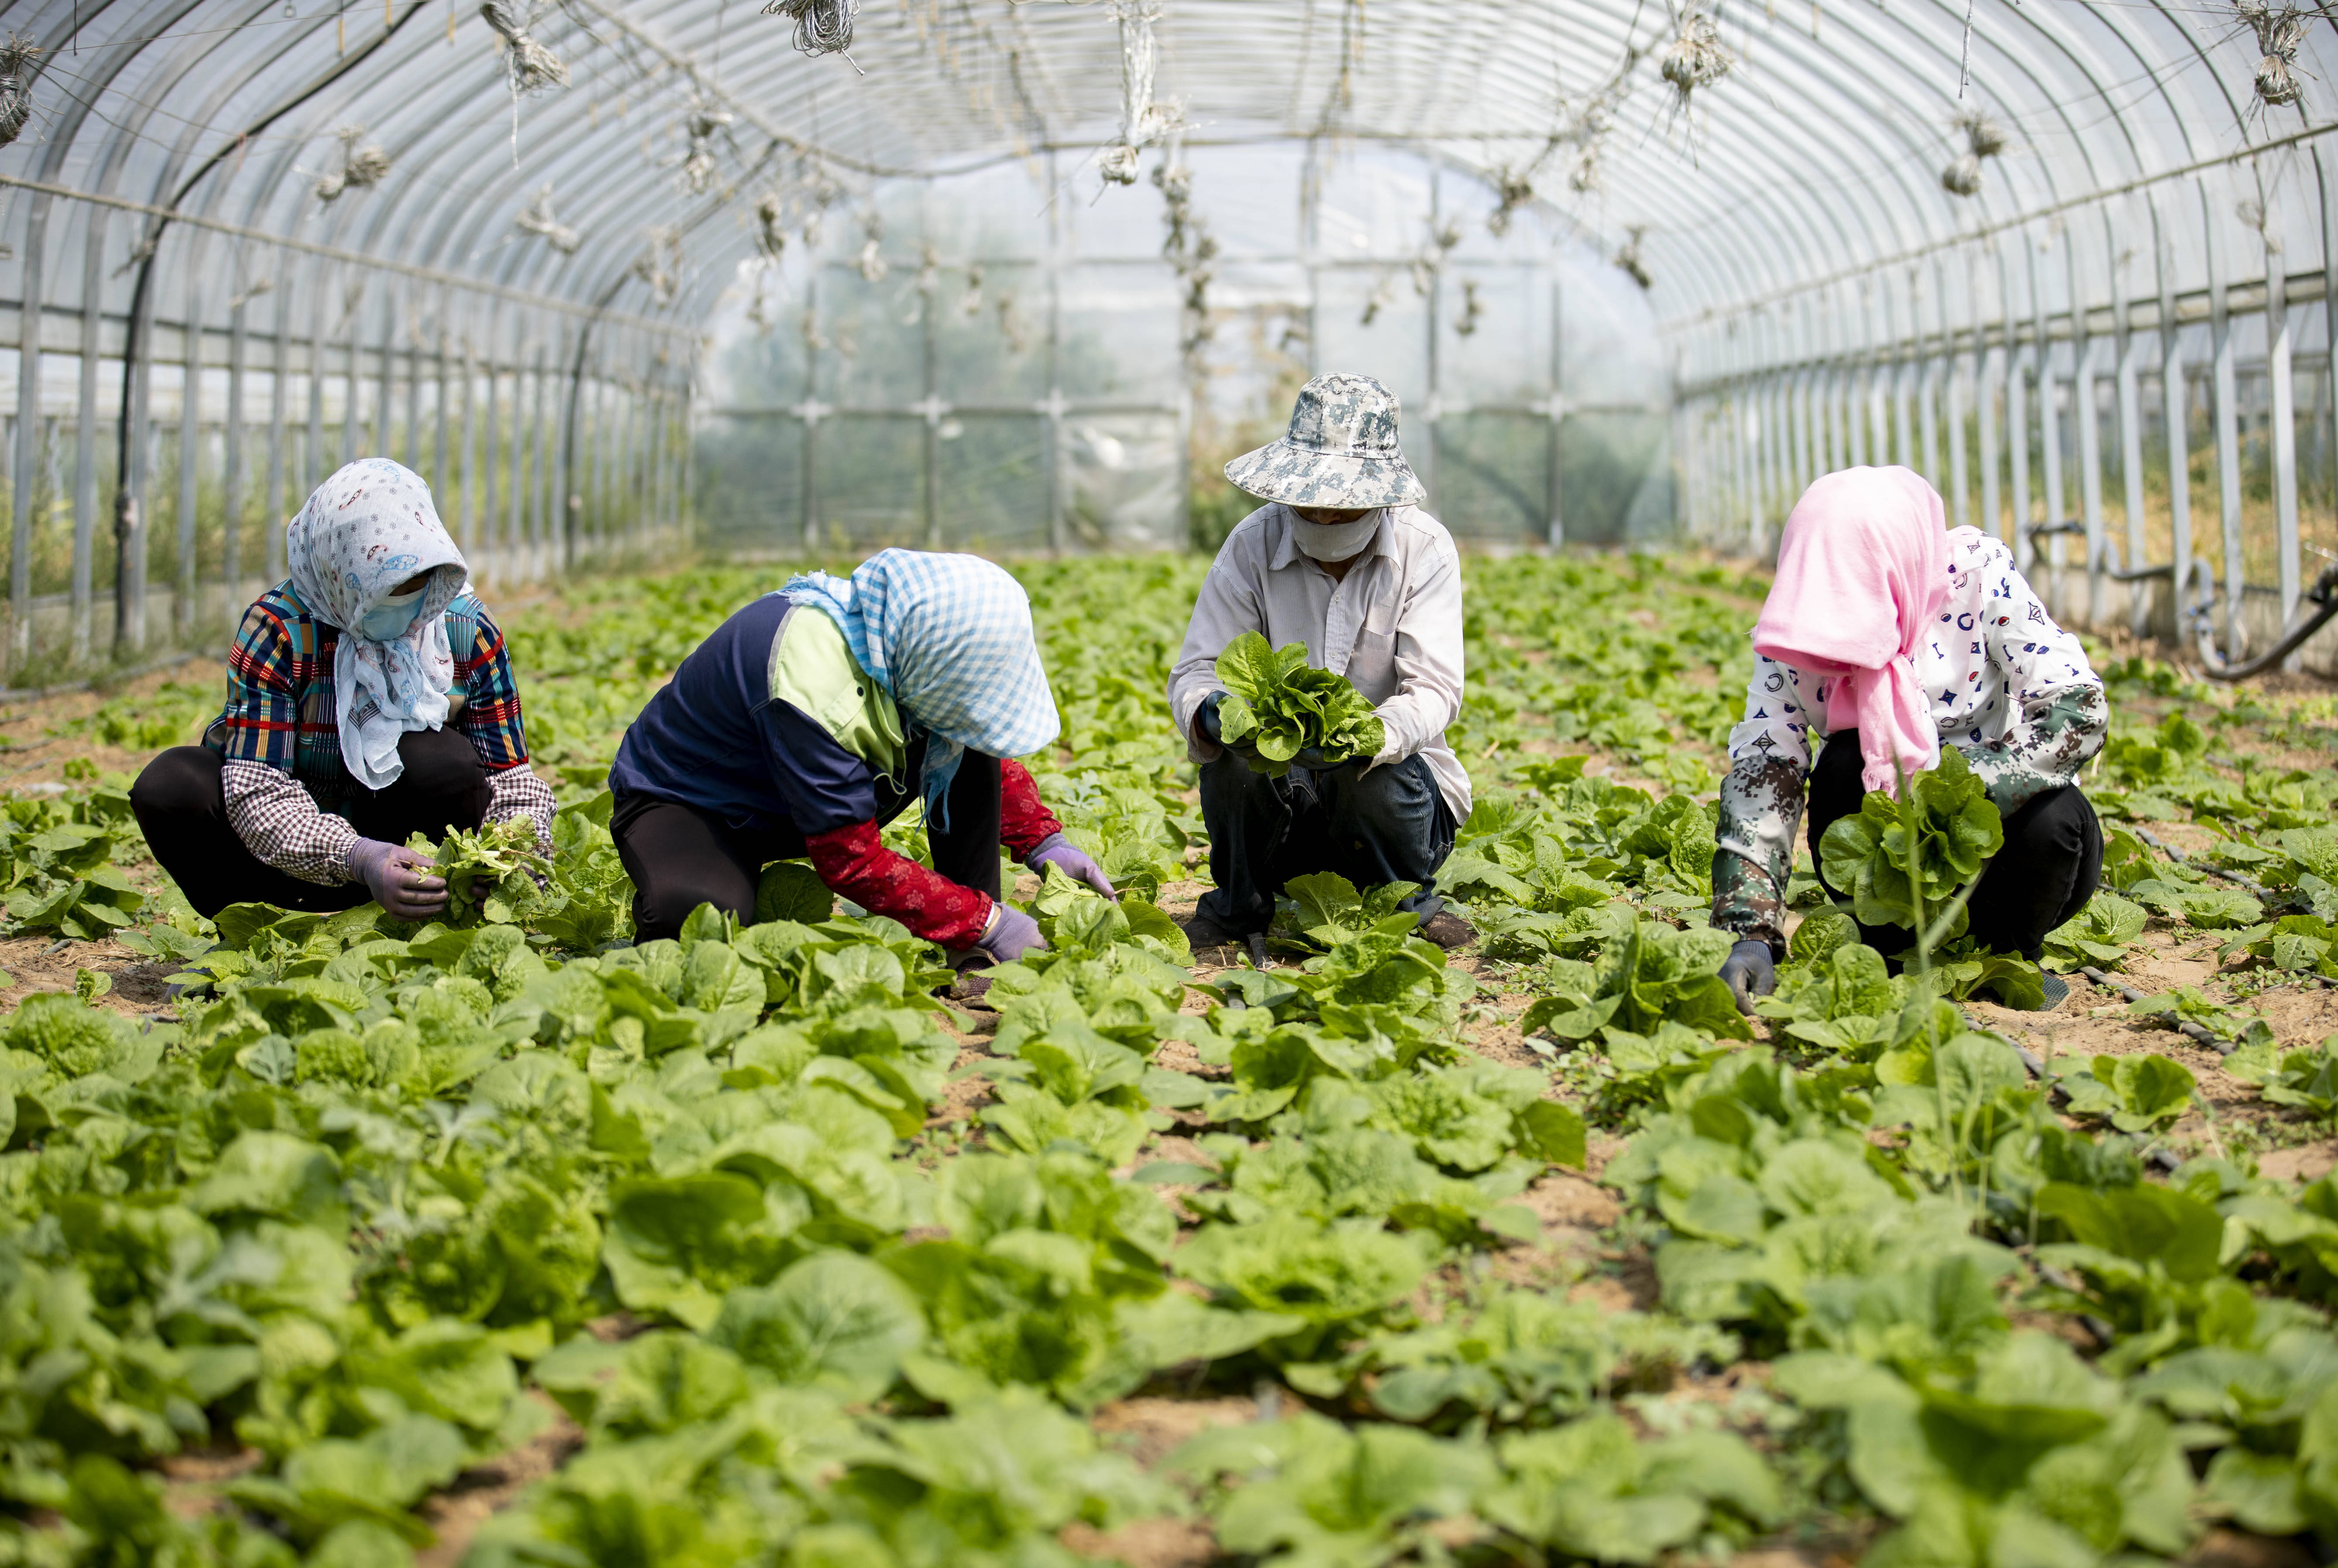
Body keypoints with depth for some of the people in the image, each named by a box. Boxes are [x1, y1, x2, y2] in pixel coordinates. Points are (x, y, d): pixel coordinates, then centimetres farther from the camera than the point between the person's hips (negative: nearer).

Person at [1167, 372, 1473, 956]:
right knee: (1231, 751, -30)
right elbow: (1195, 671, -10)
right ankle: (1239, 906, -1)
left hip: (1399, 781, -1)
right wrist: (1209, 713, -36)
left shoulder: (1425, 550, -9)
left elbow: (1433, 688, -19)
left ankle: (1407, 902, 0)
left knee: (1375, 775, -34)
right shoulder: (1252, 546, -6)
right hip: (1278, 790, 1)